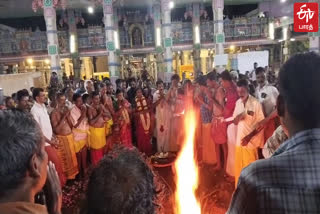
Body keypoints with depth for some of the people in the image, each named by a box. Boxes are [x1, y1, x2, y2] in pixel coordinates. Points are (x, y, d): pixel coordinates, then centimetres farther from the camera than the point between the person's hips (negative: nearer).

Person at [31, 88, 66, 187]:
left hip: (50, 140, 8)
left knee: (56, 161, 17)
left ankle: (61, 180, 32)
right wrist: (49, 141, -16)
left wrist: (53, 137, 6)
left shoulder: (43, 107, 7)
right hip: (45, 142, -8)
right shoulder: (34, 110, -20)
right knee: (55, 163, 3)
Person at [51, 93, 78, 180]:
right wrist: (63, 117, -24)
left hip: (70, 136, 6)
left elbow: (71, 125, 1)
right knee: (64, 158, 5)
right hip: (61, 138, -6)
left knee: (71, 156, 18)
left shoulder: (66, 110, 2)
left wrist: (68, 116, -14)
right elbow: (56, 129, -21)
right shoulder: (54, 113, -15)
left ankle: (72, 174, 35)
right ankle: (65, 176, 21)